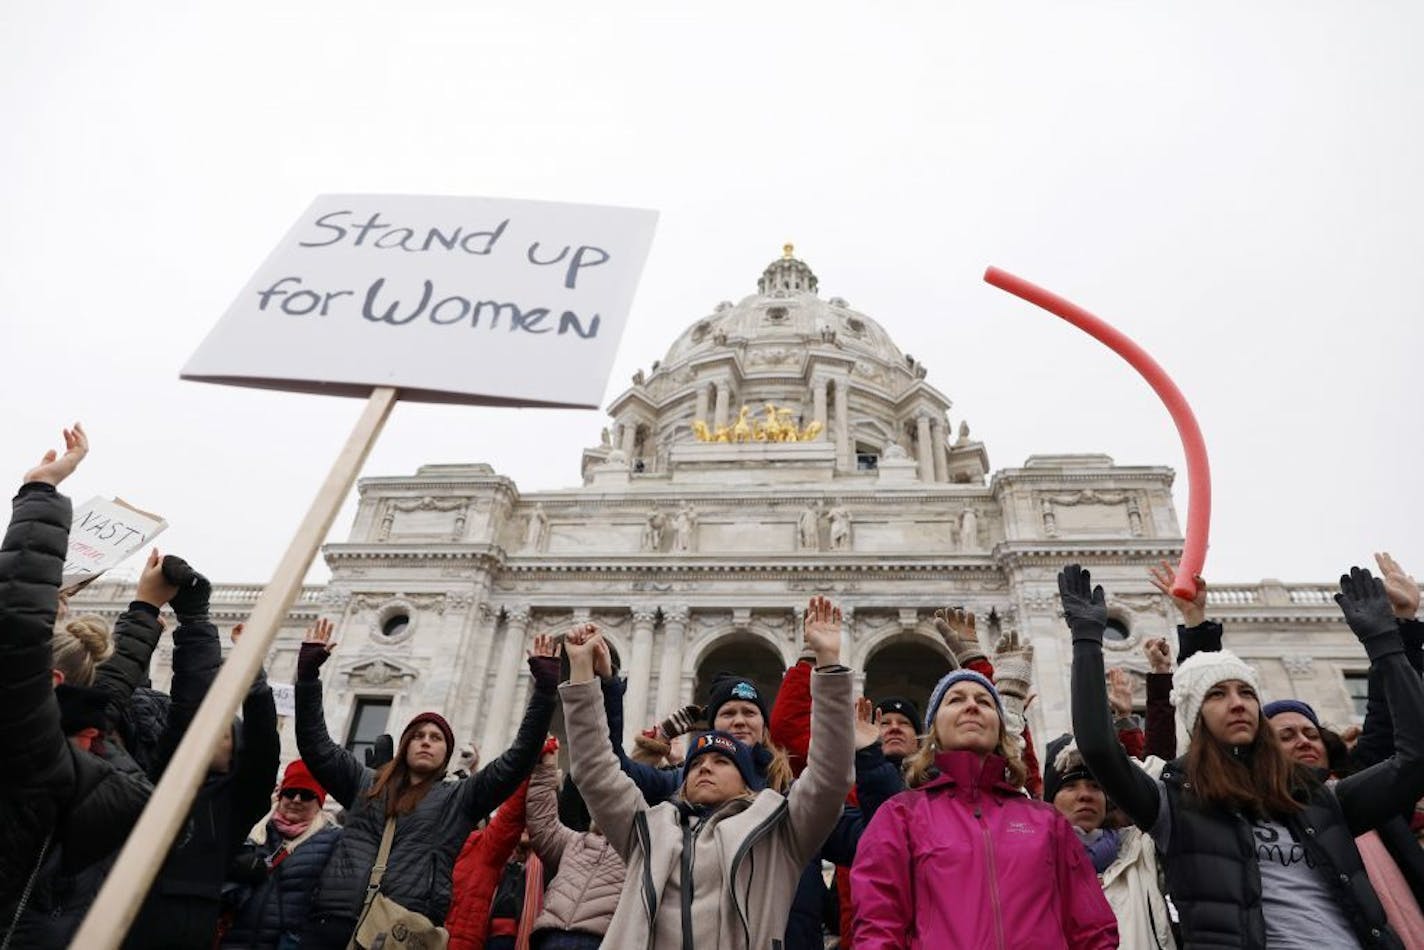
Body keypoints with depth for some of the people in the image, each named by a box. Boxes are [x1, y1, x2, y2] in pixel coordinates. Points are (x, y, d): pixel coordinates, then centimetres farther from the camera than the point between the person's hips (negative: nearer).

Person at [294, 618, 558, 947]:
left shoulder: (460, 798, 11)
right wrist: (308, 668, 8)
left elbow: (520, 757, 3)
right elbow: (315, 744, 16)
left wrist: (545, 686, -3)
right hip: (334, 920, 2)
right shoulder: (365, 783, 19)